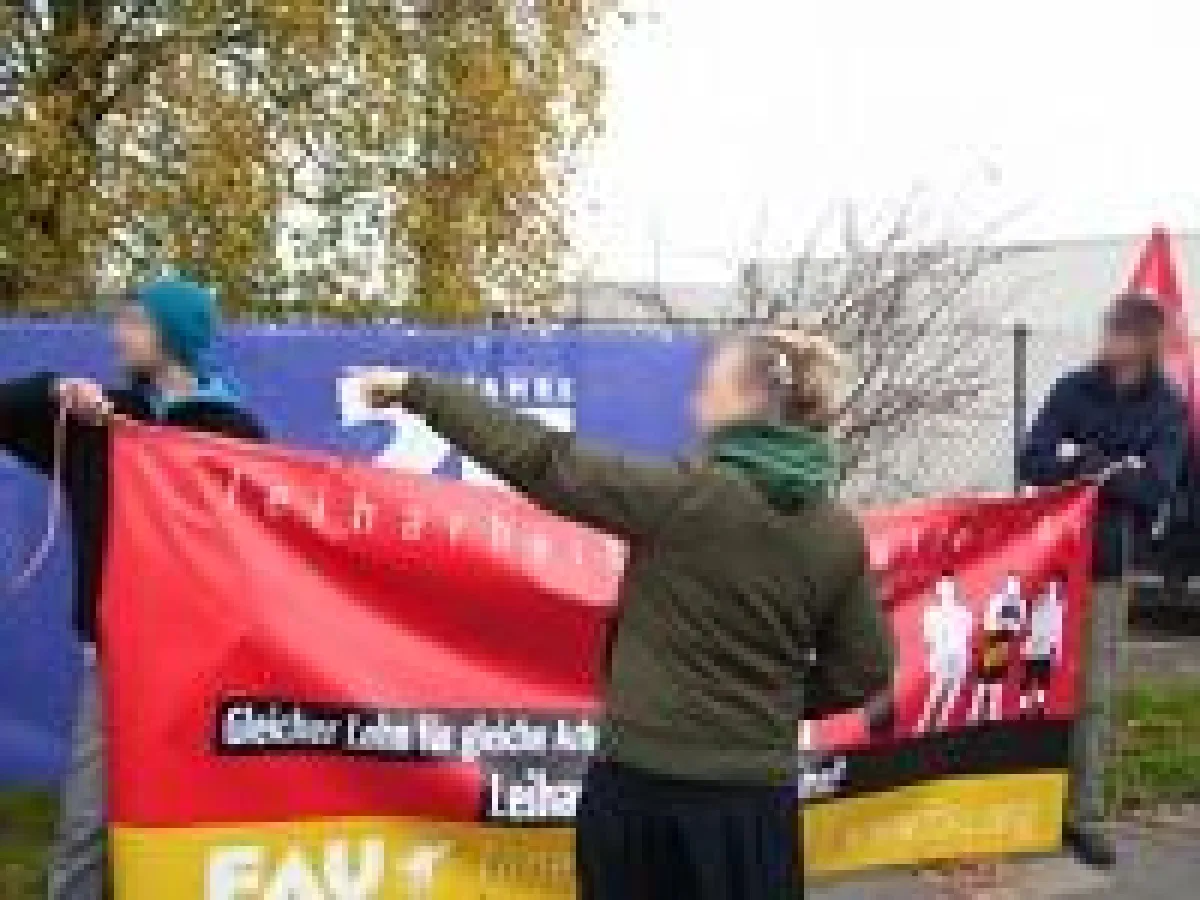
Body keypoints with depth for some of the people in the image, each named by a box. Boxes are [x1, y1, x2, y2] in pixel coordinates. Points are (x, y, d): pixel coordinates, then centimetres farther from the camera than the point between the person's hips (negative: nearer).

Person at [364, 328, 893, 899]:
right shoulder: (841, 536, -2)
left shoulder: (690, 496, -14)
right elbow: (861, 672, 4)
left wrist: (416, 391, -7)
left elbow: (541, 463, -13)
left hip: (643, 785, -3)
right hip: (756, 796, 3)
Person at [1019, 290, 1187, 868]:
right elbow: (1033, 463, -7)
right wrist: (1113, 471, -18)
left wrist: (1082, 462, -17)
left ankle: (1083, 813, 11)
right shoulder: (1073, 390, 0)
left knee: (1094, 693, 4)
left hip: (1108, 565, 0)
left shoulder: (1167, 411, 0)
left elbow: (1156, 488, -12)